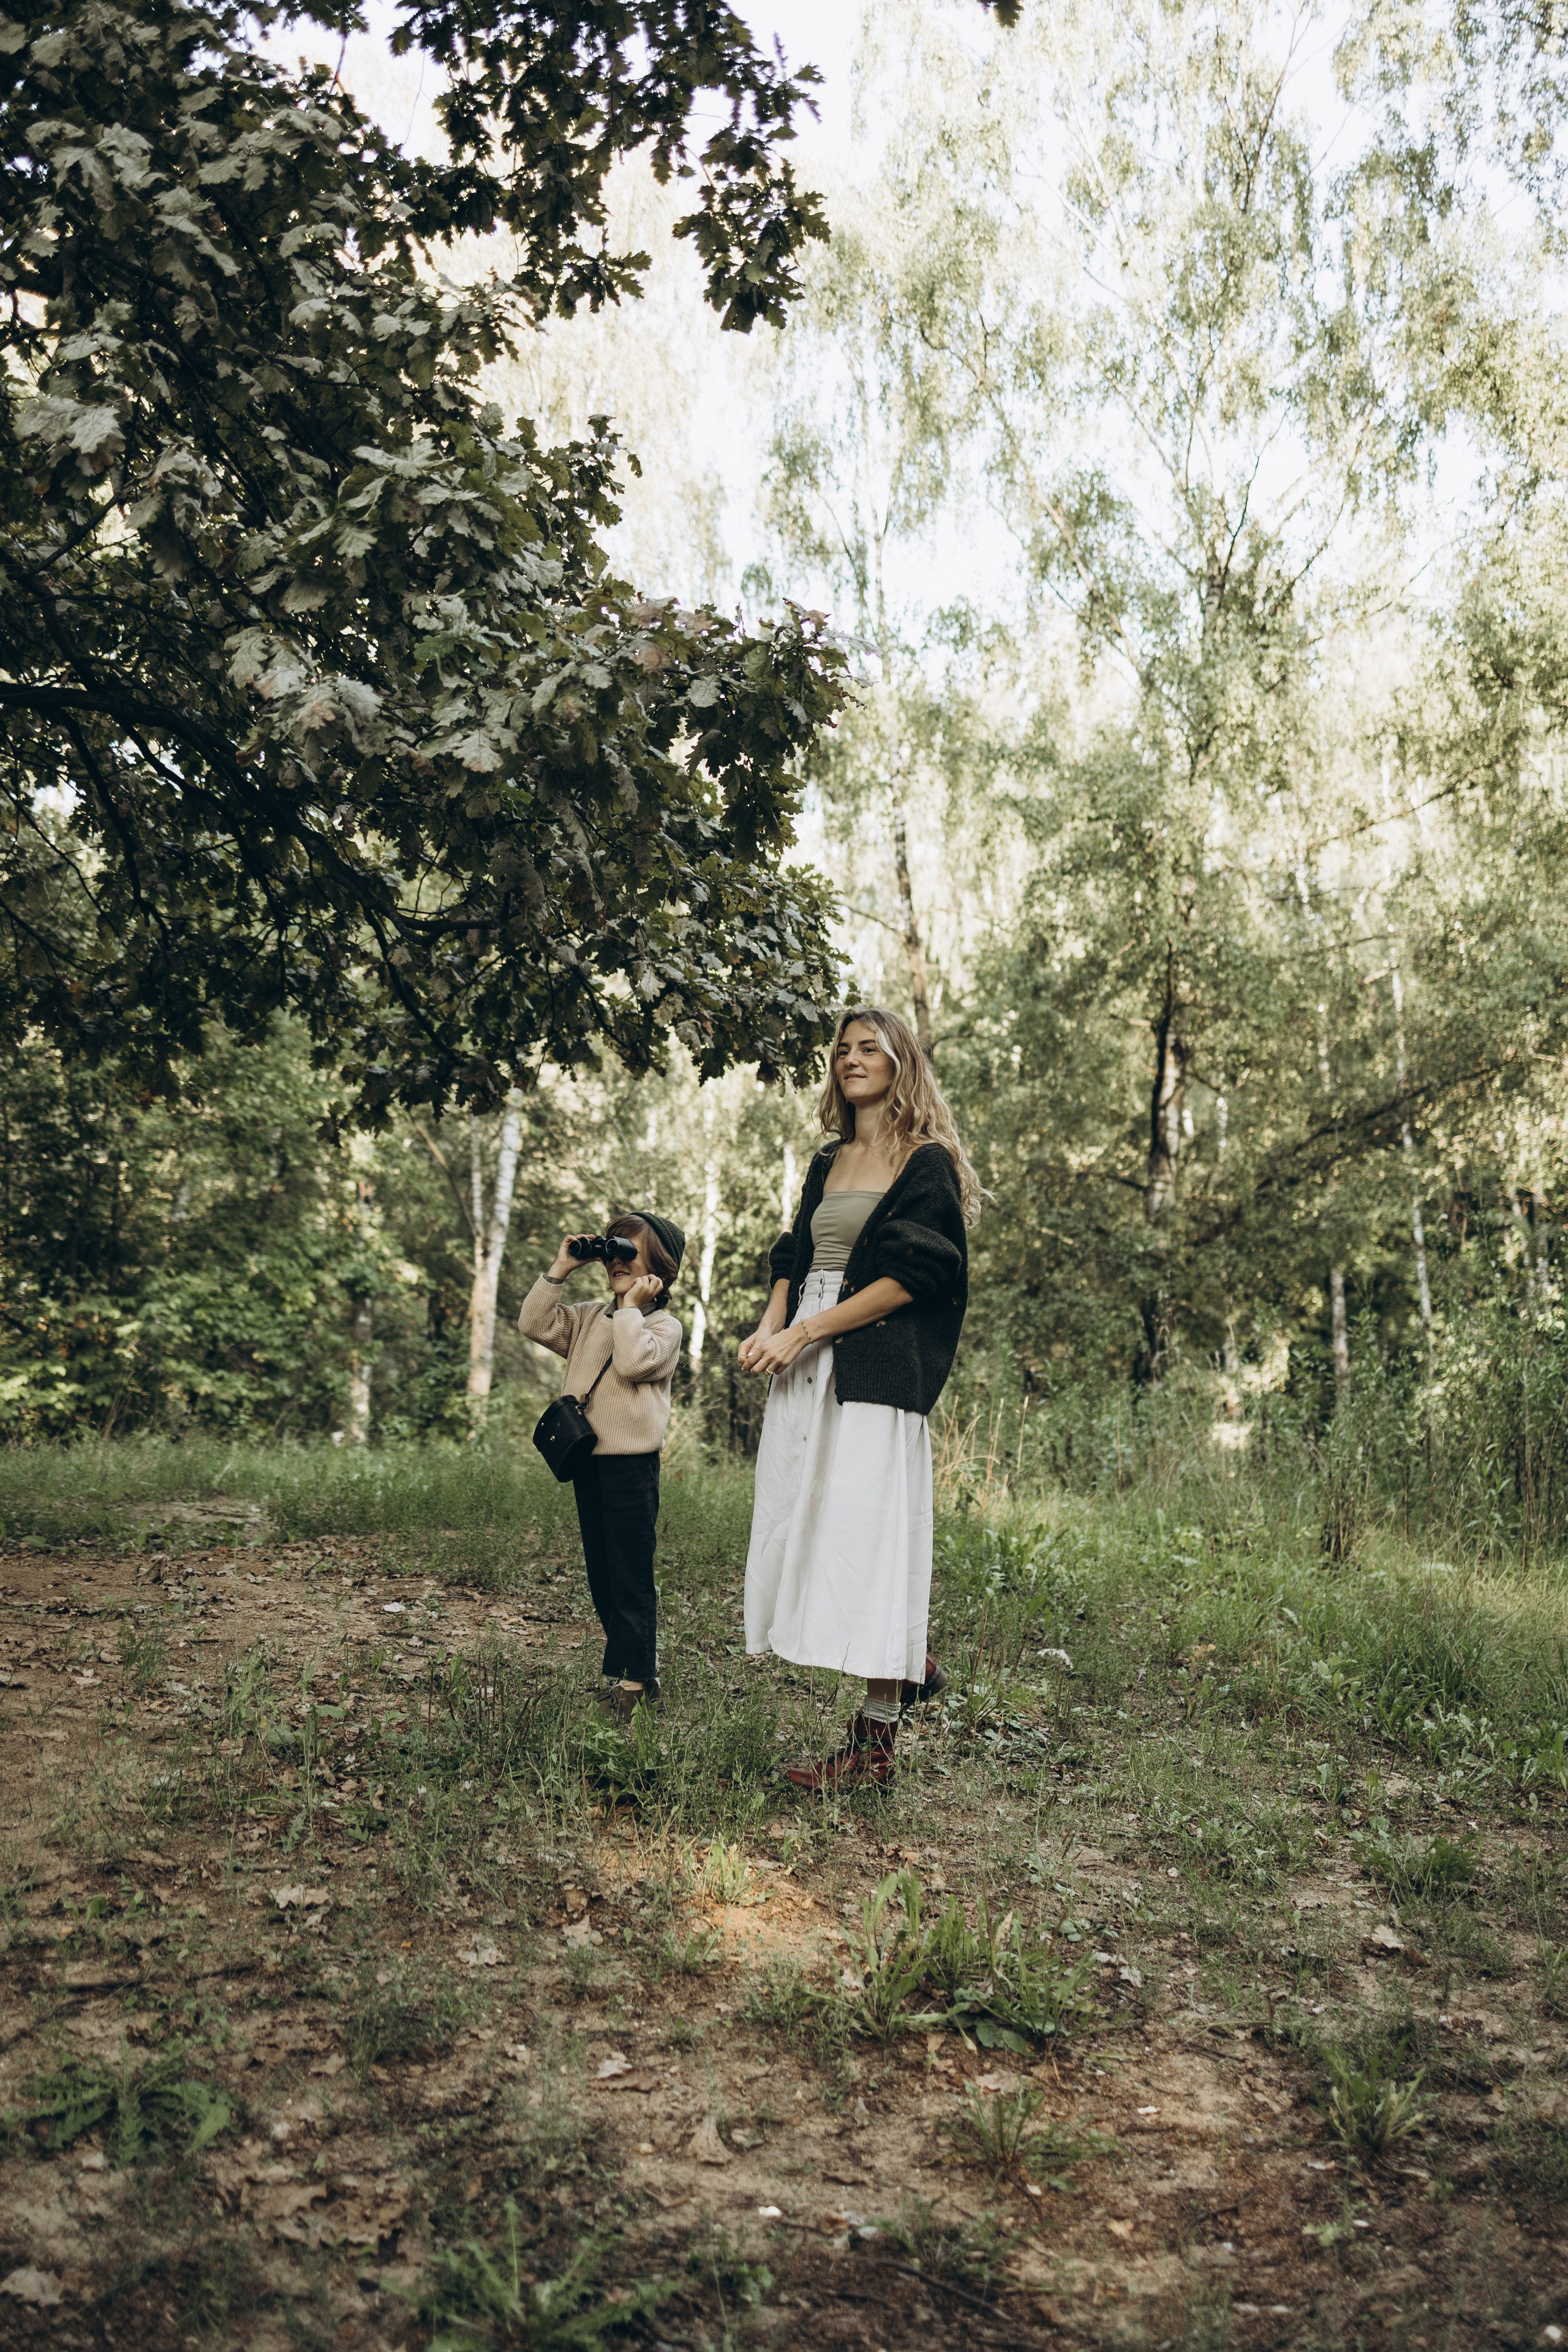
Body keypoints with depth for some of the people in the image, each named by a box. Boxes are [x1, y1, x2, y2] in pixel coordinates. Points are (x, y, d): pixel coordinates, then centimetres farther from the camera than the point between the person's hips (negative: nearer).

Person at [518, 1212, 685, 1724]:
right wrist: (560, 1270, 4)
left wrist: (631, 1304, -15)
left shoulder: (664, 1326, -5)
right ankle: (626, 1670, 24)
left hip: (631, 1462, -7)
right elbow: (535, 1324, 7)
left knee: (631, 1577, -3)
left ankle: (634, 1681, 2)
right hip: (588, 1461, 7)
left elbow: (634, 1361, -23)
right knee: (601, 1577, 13)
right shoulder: (590, 1319, 15)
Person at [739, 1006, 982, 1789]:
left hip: (876, 1369, -7)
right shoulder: (828, 1165, 20)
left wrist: (807, 1332, -14)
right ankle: (911, 1667, 27)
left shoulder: (929, 1164, -2)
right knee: (805, 1524, 7)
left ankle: (875, 1741, 1)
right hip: (806, 1370, 7)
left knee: (868, 1531, -7)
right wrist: (770, 1325, -3)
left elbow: (911, 1279, -10)